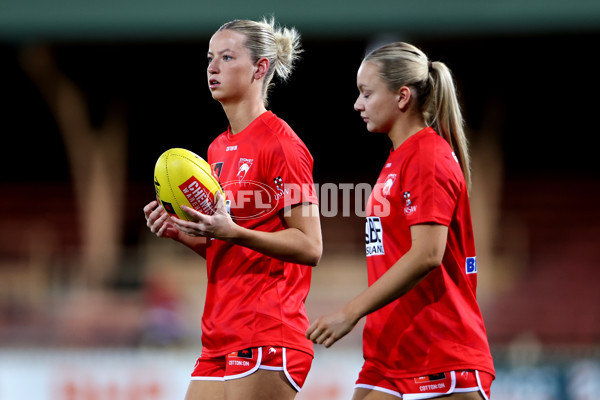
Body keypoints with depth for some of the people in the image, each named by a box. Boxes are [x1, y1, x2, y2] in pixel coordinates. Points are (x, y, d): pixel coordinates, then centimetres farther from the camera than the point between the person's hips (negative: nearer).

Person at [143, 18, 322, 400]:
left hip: (267, 338, -8)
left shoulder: (280, 142, -8)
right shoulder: (219, 148, 17)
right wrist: (179, 231, 5)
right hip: (221, 339, 8)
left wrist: (232, 231, -23)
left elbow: (309, 247, -12)